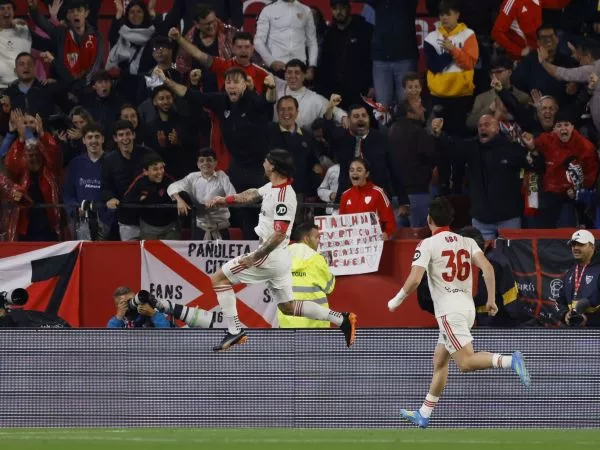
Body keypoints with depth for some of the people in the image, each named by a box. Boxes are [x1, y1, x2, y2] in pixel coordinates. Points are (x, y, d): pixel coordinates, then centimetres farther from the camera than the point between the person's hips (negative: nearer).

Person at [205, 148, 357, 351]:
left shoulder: (284, 196, -20)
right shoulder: (272, 187, 8)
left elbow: (279, 234, -25)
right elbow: (252, 195, 29)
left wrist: (254, 257, -23)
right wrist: (224, 200, 29)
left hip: (270, 256, -10)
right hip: (278, 258, 10)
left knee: (219, 279, -3)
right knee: (288, 307, 16)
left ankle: (234, 330, -7)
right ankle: (341, 320, 12)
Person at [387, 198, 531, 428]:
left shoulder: (427, 245, -5)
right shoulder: (467, 242, 11)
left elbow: (414, 280, -14)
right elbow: (487, 268, -1)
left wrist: (396, 301, 2)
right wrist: (491, 299, 6)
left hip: (449, 311, -8)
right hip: (468, 308, 8)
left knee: (466, 362, -15)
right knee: (439, 361, 16)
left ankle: (510, 360, -37)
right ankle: (423, 415, 20)